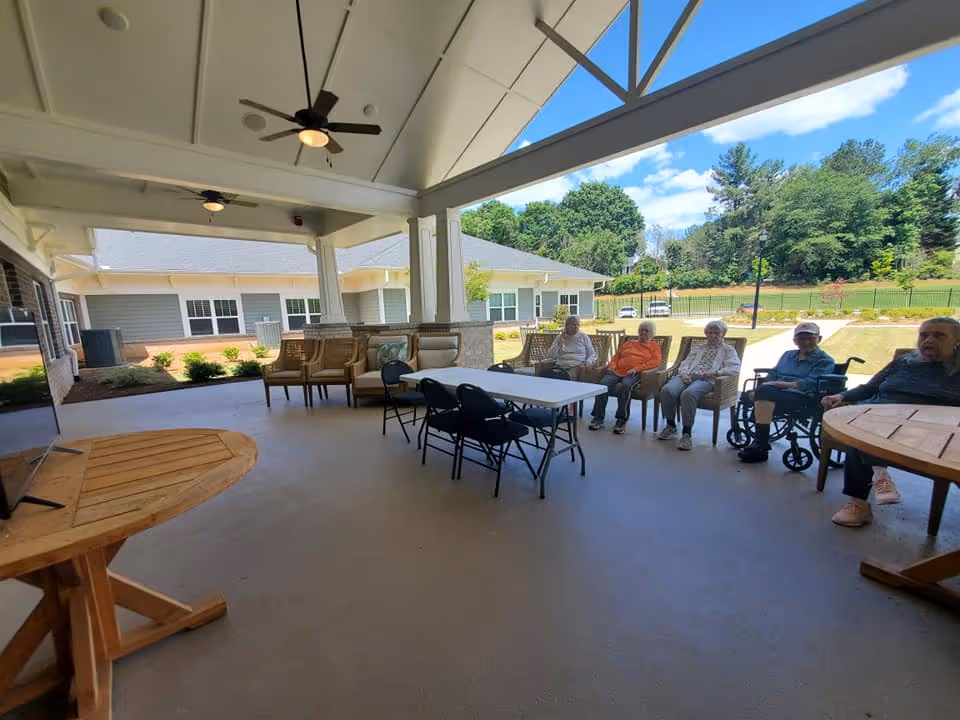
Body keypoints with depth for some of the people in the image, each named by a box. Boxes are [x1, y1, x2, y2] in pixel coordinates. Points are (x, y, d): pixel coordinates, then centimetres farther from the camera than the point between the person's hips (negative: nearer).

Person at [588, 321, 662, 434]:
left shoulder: (654, 346, 21)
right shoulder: (628, 343, 33)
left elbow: (656, 361, 3)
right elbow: (616, 355, 29)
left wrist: (637, 368, -12)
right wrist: (612, 365, 6)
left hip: (634, 374, -3)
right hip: (617, 371, 4)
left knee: (624, 386, -38)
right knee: (603, 384, -28)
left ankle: (621, 420, -28)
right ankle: (598, 417, -23)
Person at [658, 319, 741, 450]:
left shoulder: (728, 350, 22)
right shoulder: (697, 348, 34)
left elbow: (734, 369, 4)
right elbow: (685, 364, 21)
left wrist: (714, 372, -11)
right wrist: (684, 373, -3)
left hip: (707, 380, -4)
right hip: (688, 376, 4)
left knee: (688, 394, -39)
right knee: (667, 390, -30)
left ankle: (687, 433, -31)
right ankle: (671, 425, -11)